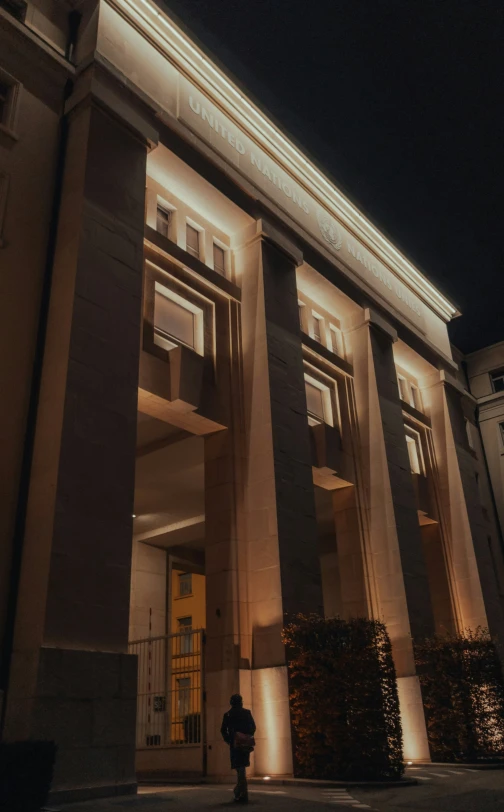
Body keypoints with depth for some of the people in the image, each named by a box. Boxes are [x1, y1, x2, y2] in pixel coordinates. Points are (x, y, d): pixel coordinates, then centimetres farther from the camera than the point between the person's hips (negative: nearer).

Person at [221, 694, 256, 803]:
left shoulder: (228, 714, 0)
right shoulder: (247, 713, 4)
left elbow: (223, 730, -4)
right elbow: (253, 727, 1)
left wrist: (228, 740, 8)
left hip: (235, 744, -2)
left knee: (240, 768, 1)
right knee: (241, 767, 19)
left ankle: (243, 795, -4)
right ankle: (238, 791, 24)